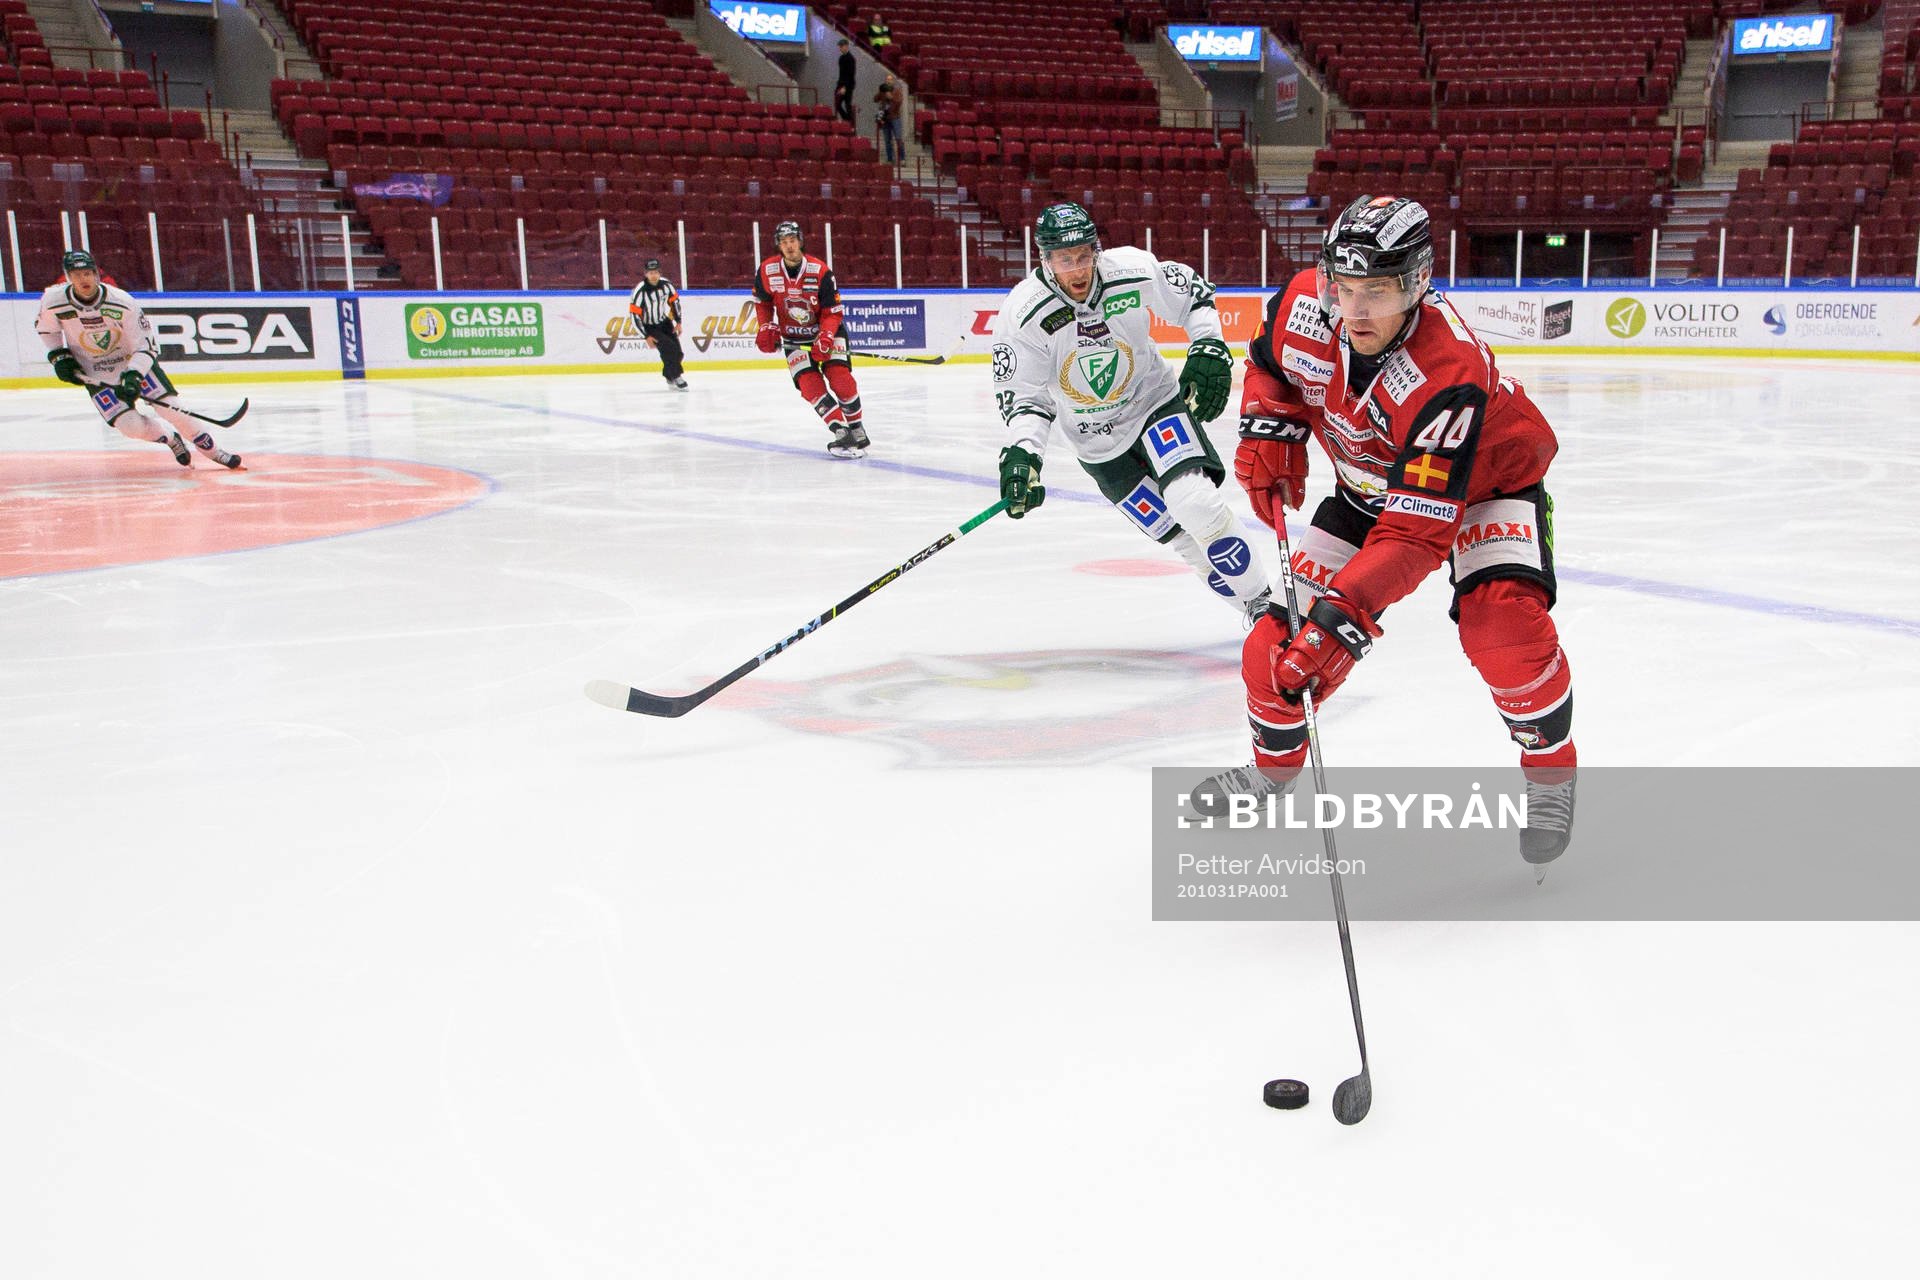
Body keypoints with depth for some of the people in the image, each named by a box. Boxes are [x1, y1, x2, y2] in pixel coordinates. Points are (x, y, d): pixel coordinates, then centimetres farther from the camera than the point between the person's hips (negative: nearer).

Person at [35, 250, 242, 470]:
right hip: (94, 374, 1)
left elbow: (146, 345, -18)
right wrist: (58, 356, -3)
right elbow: (45, 328, 7)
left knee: (169, 407, -12)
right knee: (131, 426, -14)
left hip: (136, 363, -1)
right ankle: (171, 441, 17)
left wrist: (133, 377, -30)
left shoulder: (122, 302, -23)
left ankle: (211, 449, 6)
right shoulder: (53, 301, -17)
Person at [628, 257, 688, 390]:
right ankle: (675, 377, -6)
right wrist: (646, 337, -21)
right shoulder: (640, 291, -27)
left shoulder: (666, 283, -13)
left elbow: (674, 300, 5)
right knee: (669, 348, -21)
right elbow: (634, 314, -23)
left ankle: (669, 377, 26)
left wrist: (678, 322, 3)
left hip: (664, 322, 5)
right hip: (649, 327, -5)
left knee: (677, 352, 2)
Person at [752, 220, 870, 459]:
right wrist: (767, 327, -4)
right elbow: (762, 302, 9)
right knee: (810, 385, -16)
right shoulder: (767, 271, -10)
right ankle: (842, 434, -19)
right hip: (793, 338, 2)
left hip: (826, 331, -2)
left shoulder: (820, 271, -18)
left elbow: (833, 311, -14)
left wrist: (825, 337, -27)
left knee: (840, 376, -19)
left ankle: (857, 429, -3)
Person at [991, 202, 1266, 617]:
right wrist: (1020, 454, -30)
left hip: (1157, 403, -1)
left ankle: (1262, 601, -9)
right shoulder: (1022, 315, -20)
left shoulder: (1133, 272, -18)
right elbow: (1023, 396, -15)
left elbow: (1195, 294, 0)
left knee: (1193, 500, -24)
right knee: (1177, 534, -1)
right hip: (1098, 446, 1)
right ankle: (1250, 606, 17)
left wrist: (1209, 350, -13)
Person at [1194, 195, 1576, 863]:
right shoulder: (1306, 303, -23)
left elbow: (1419, 527, -43)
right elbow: (1270, 363, 3)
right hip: (1370, 486, 5)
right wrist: (1267, 434, -12)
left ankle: (1551, 771, -3)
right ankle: (1274, 759, 28)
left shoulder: (1449, 375, -40)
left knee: (1502, 620, -31)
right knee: (1282, 637, -3)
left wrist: (1344, 613, -49)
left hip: (1485, 480, -5)